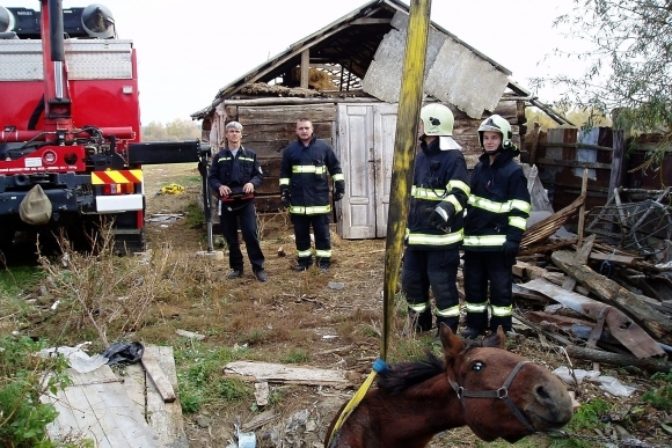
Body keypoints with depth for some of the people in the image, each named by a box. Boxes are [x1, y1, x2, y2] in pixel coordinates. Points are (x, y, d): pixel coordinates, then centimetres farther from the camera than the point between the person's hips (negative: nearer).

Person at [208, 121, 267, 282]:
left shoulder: (250, 154, 7)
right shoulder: (219, 156, 7)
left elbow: (259, 175, 7)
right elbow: (211, 178, 6)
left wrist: (252, 183, -15)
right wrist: (219, 186, -16)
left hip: (246, 201, -1)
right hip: (226, 202, 2)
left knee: (250, 233, -10)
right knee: (231, 237, 8)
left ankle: (258, 267, 0)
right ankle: (236, 267, 21)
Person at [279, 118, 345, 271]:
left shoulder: (324, 147, 2)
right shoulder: (290, 150, 7)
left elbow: (335, 168, 7)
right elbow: (284, 173, 12)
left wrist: (340, 187, 3)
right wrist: (284, 191, 7)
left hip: (320, 197, -2)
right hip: (298, 199, 2)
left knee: (322, 231, 3)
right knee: (301, 232, 8)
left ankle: (324, 260, 12)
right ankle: (304, 259, 20)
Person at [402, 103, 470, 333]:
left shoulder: (453, 158, -13)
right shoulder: (421, 156, 14)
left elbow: (459, 194, -24)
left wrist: (445, 210, -44)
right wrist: (406, 227, 24)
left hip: (441, 237, -9)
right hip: (416, 235, 9)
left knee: (443, 286, -1)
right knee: (411, 281, 16)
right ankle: (420, 328, 33)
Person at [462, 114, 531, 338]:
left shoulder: (513, 171, -6)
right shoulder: (479, 168, 15)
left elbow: (520, 208, -11)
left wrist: (514, 238, -17)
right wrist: (464, 231, 18)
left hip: (498, 240, -7)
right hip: (474, 239, 7)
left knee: (500, 287, 2)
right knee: (473, 284, 12)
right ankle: (475, 325, 25)